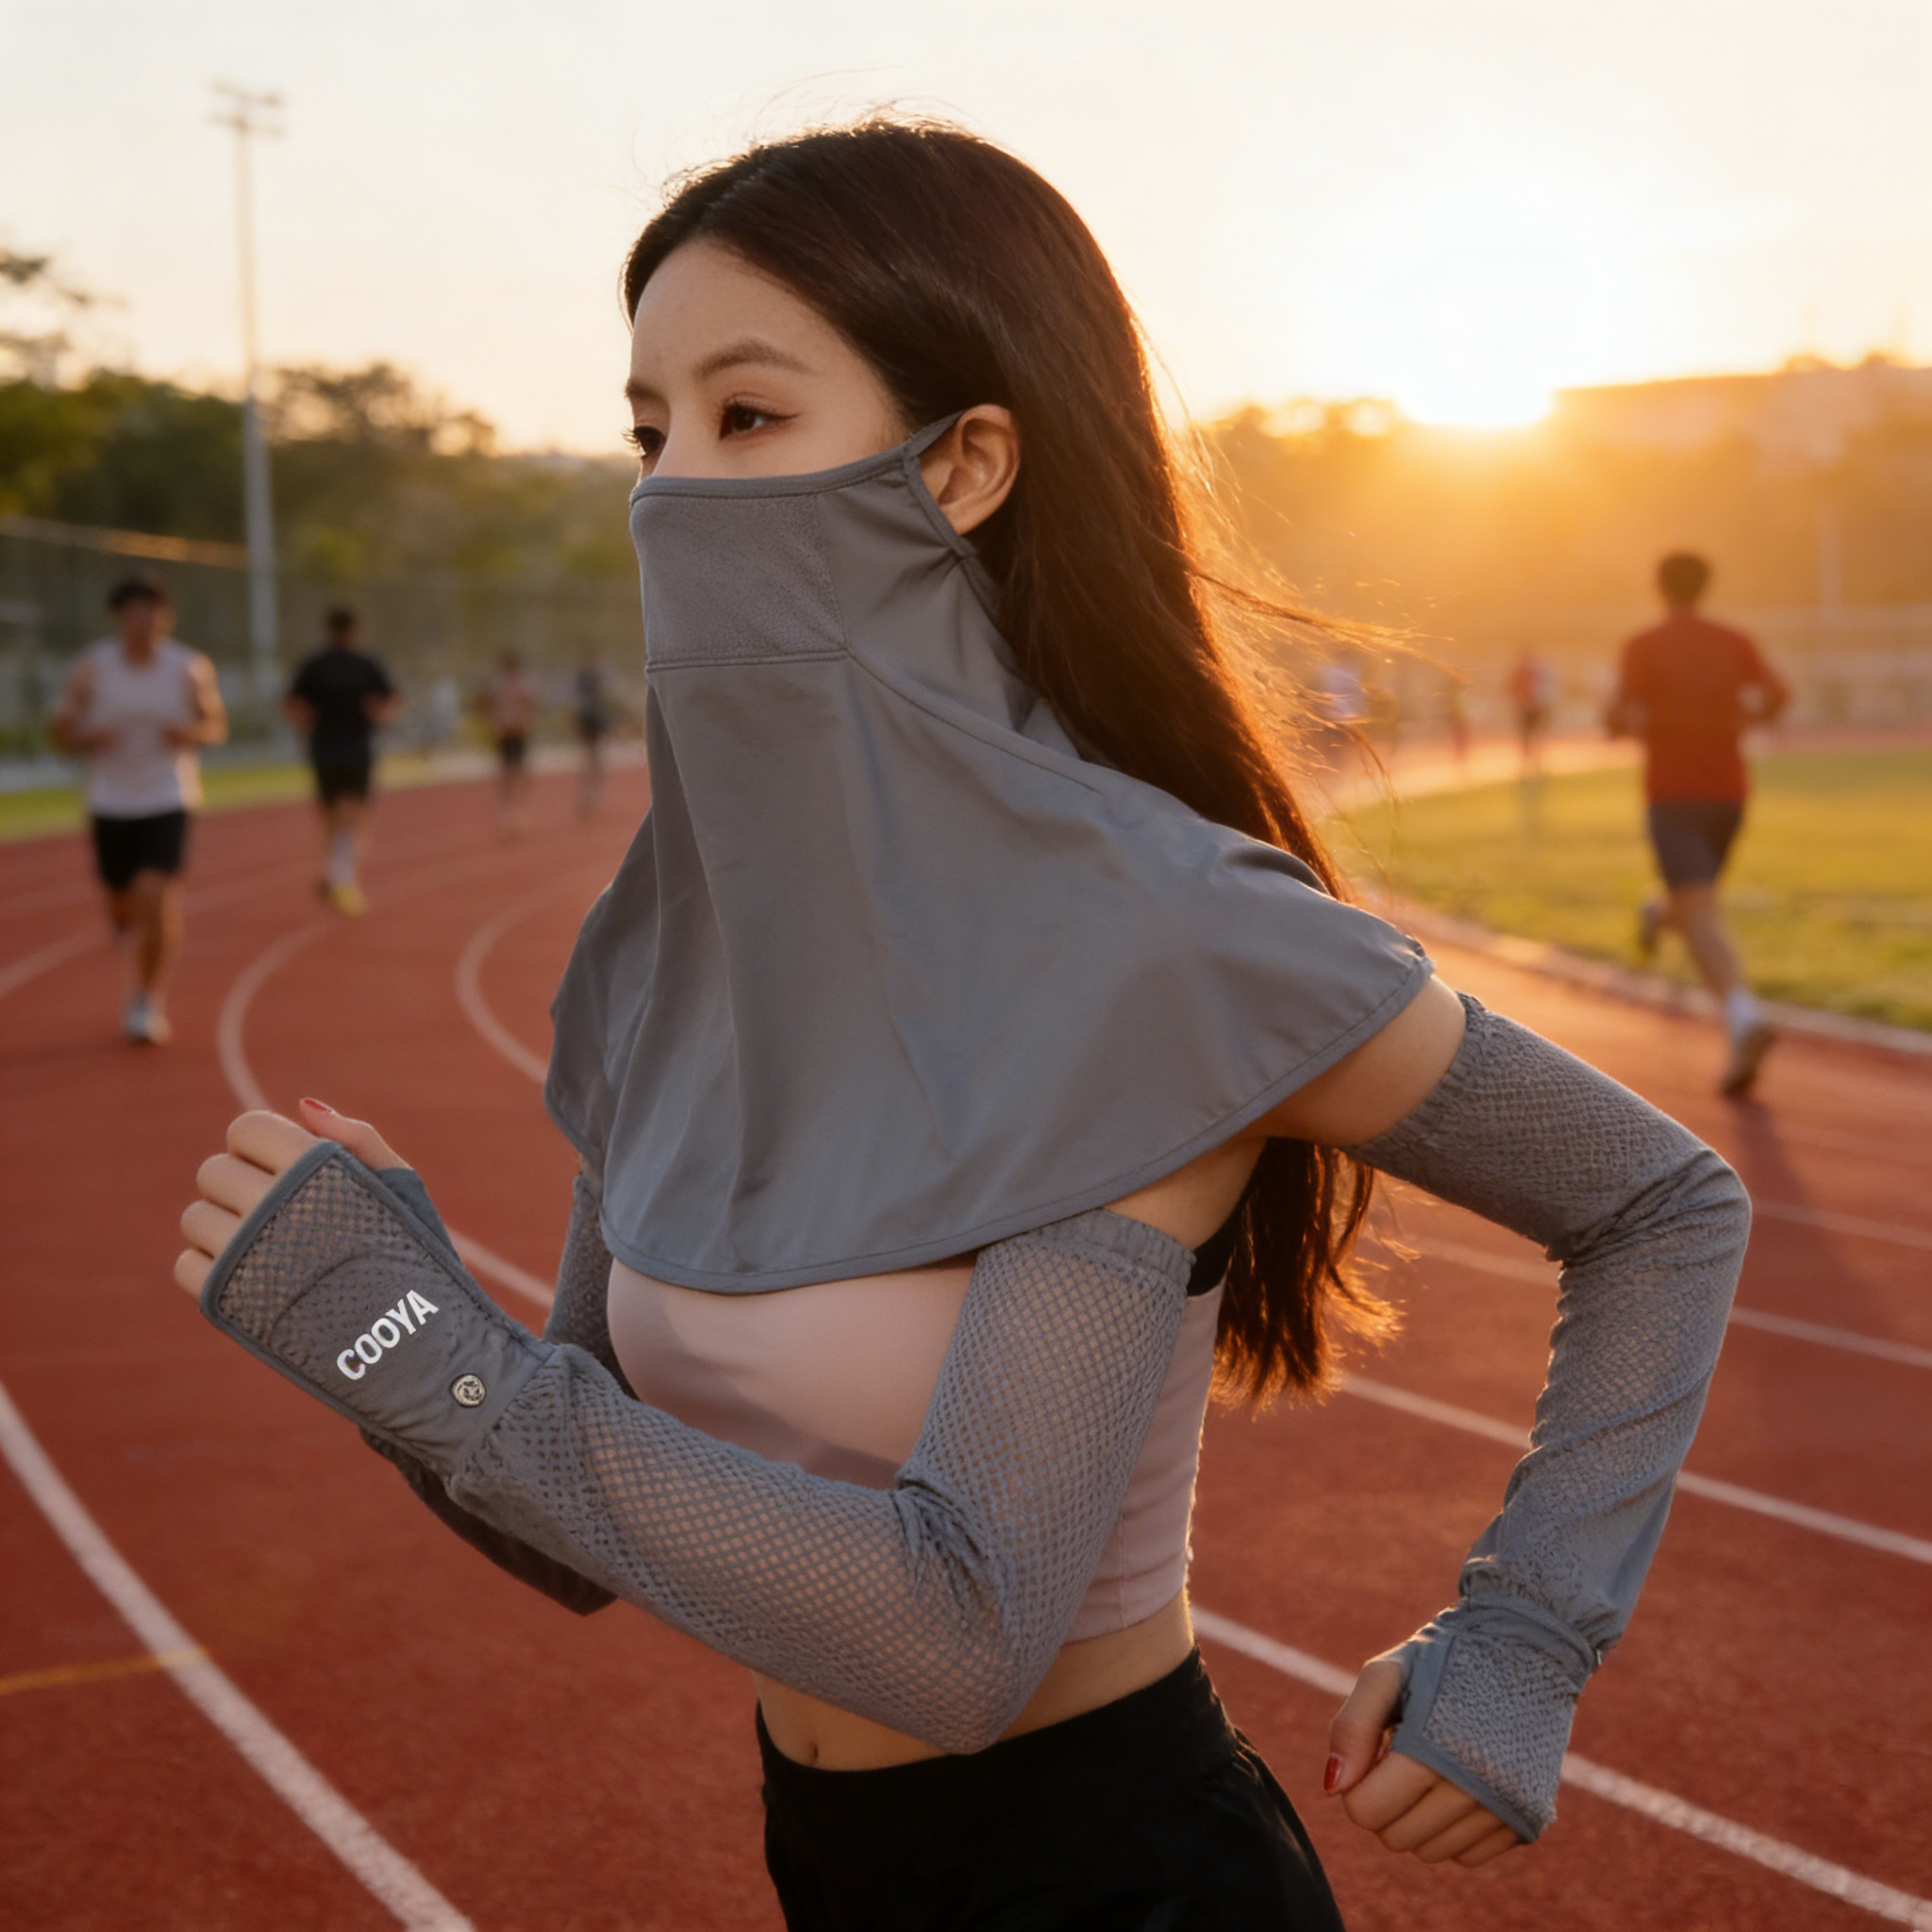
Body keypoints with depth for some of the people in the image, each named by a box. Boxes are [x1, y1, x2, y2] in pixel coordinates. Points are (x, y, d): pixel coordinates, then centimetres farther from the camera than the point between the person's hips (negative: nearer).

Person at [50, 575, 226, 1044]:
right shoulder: (91, 668, -4)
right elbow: (61, 731, 3)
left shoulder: (191, 668, -4)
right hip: (109, 805, 2)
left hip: (168, 802, -2)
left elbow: (216, 724, 8)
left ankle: (149, 1004, 1)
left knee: (157, 900, -17)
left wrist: (190, 732, -14)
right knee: (122, 908, 12)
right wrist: (90, 739, -19)